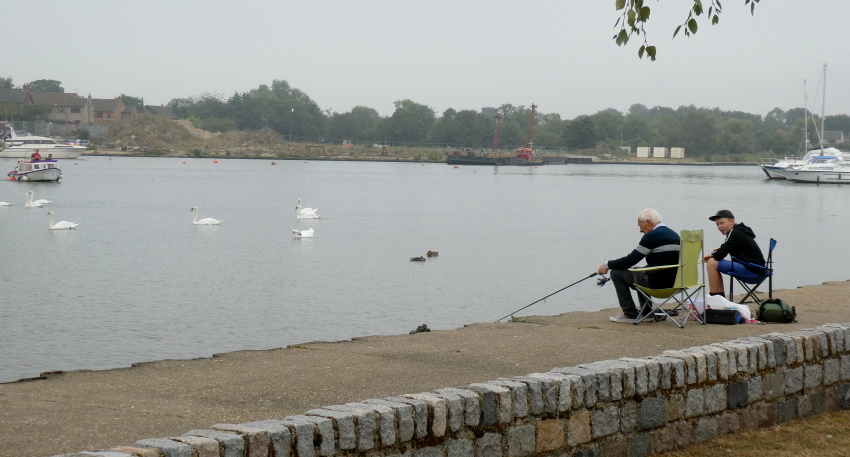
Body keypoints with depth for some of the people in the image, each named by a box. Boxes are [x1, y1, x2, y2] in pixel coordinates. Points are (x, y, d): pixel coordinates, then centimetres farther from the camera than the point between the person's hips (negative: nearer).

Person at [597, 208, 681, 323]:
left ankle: (631, 315, 8)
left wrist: (608, 265, 4)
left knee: (616, 273, 4)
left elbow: (631, 260, -10)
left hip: (657, 283, -9)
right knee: (639, 272, 34)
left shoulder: (651, 236, -13)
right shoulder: (674, 235, 14)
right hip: (673, 282, 9)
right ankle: (647, 313, 30)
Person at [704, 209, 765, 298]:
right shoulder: (738, 231, 15)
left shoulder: (735, 233, -14)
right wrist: (716, 253, 6)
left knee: (712, 264, -14)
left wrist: (713, 254, 5)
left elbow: (719, 255, -18)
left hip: (752, 270, -11)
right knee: (715, 263, 22)